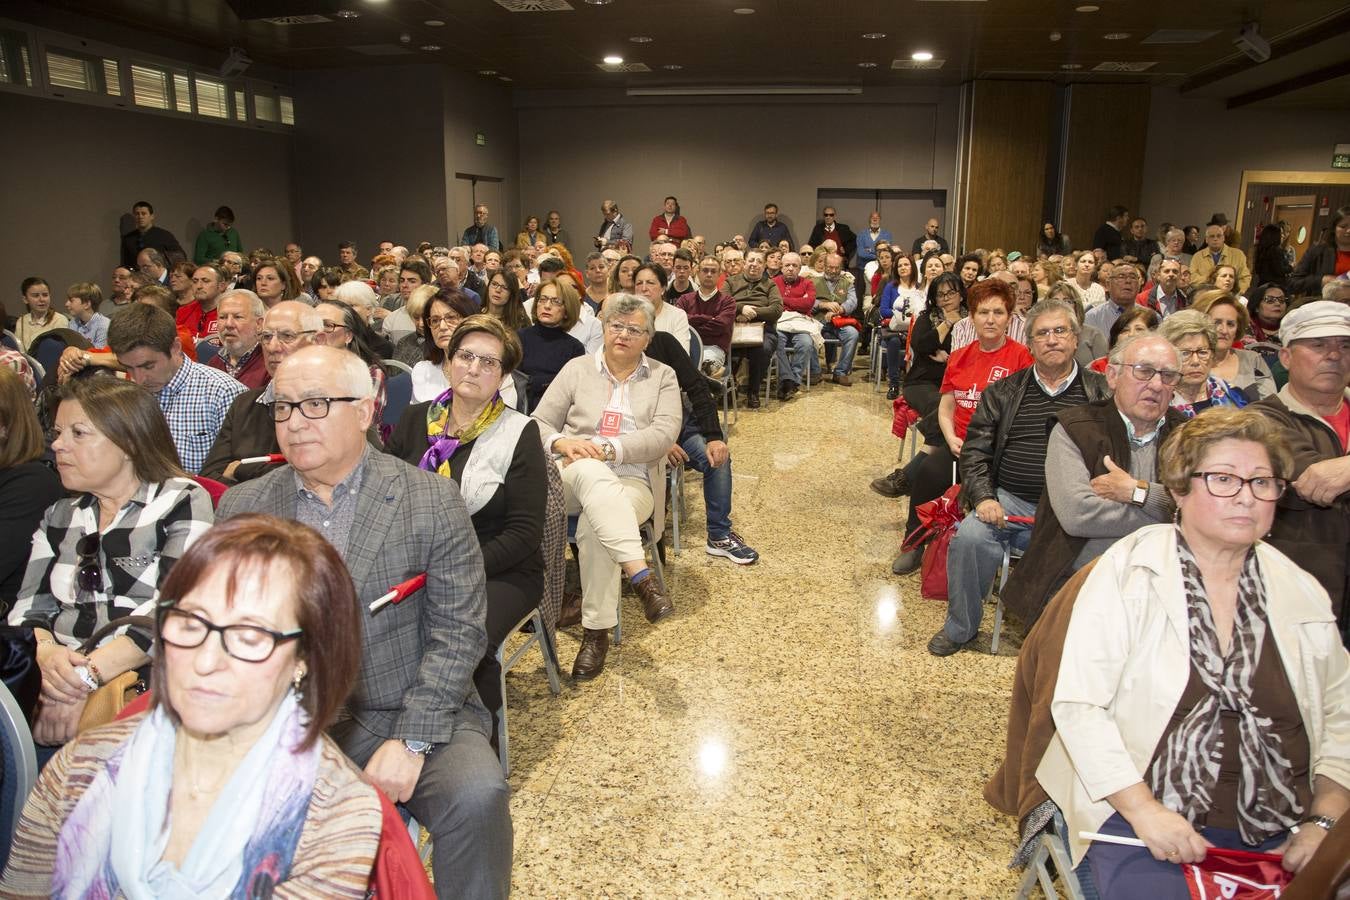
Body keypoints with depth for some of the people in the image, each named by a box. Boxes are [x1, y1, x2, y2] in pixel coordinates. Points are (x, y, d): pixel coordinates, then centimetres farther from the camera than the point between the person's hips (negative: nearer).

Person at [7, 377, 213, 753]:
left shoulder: (183, 501, 1)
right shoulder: (59, 517, 20)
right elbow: (28, 609, 10)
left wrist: (90, 672, -19)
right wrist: (45, 653, -13)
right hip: (62, 681, 5)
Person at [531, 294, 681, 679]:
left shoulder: (663, 377, 13)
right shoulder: (577, 368, 16)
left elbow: (663, 435, -4)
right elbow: (539, 424, 11)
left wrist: (608, 447, -18)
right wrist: (562, 442, -14)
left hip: (633, 482, 0)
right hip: (572, 479, 1)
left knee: (594, 526, -36)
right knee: (591, 472, -39)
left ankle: (597, 632, -28)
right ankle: (641, 575, -51)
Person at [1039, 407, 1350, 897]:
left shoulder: (1304, 594, 10)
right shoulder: (1127, 571, -5)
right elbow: (1078, 703, -10)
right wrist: (1143, 810, -17)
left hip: (1282, 838, 4)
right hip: (1139, 823, -4)